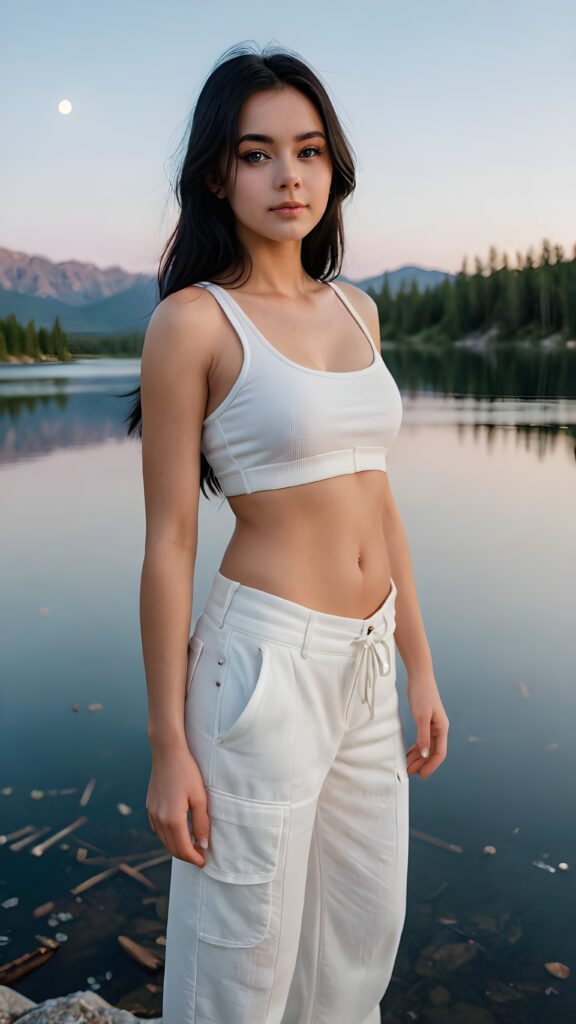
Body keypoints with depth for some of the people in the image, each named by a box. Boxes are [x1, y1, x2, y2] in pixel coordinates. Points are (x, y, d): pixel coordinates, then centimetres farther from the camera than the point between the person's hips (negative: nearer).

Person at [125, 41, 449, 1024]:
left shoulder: (355, 309, 9)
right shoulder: (192, 321, -11)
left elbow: (378, 503, 11)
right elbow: (169, 541, -11)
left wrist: (420, 671, 12)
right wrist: (168, 745, -9)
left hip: (367, 665, 7)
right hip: (264, 663, -6)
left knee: (364, 937, 22)